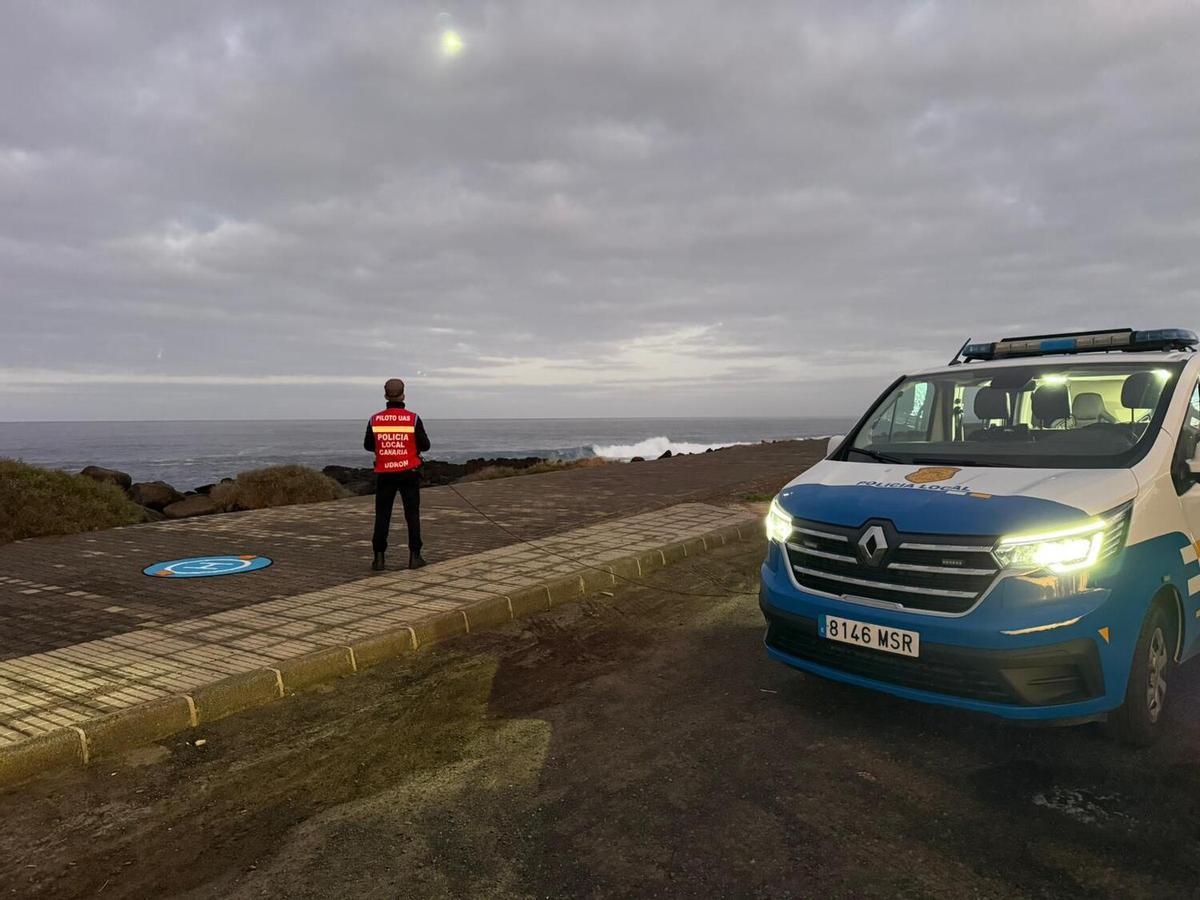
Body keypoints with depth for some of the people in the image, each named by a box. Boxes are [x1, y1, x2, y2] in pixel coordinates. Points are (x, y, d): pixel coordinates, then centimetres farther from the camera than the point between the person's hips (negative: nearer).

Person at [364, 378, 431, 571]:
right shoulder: (413, 418, -9)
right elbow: (425, 445, -4)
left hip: (384, 473, 1)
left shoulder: (375, 420, -3)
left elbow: (368, 446, 9)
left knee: (382, 515, 8)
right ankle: (414, 556, 7)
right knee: (412, 514, 7)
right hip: (409, 472, -1)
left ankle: (379, 557, 5)